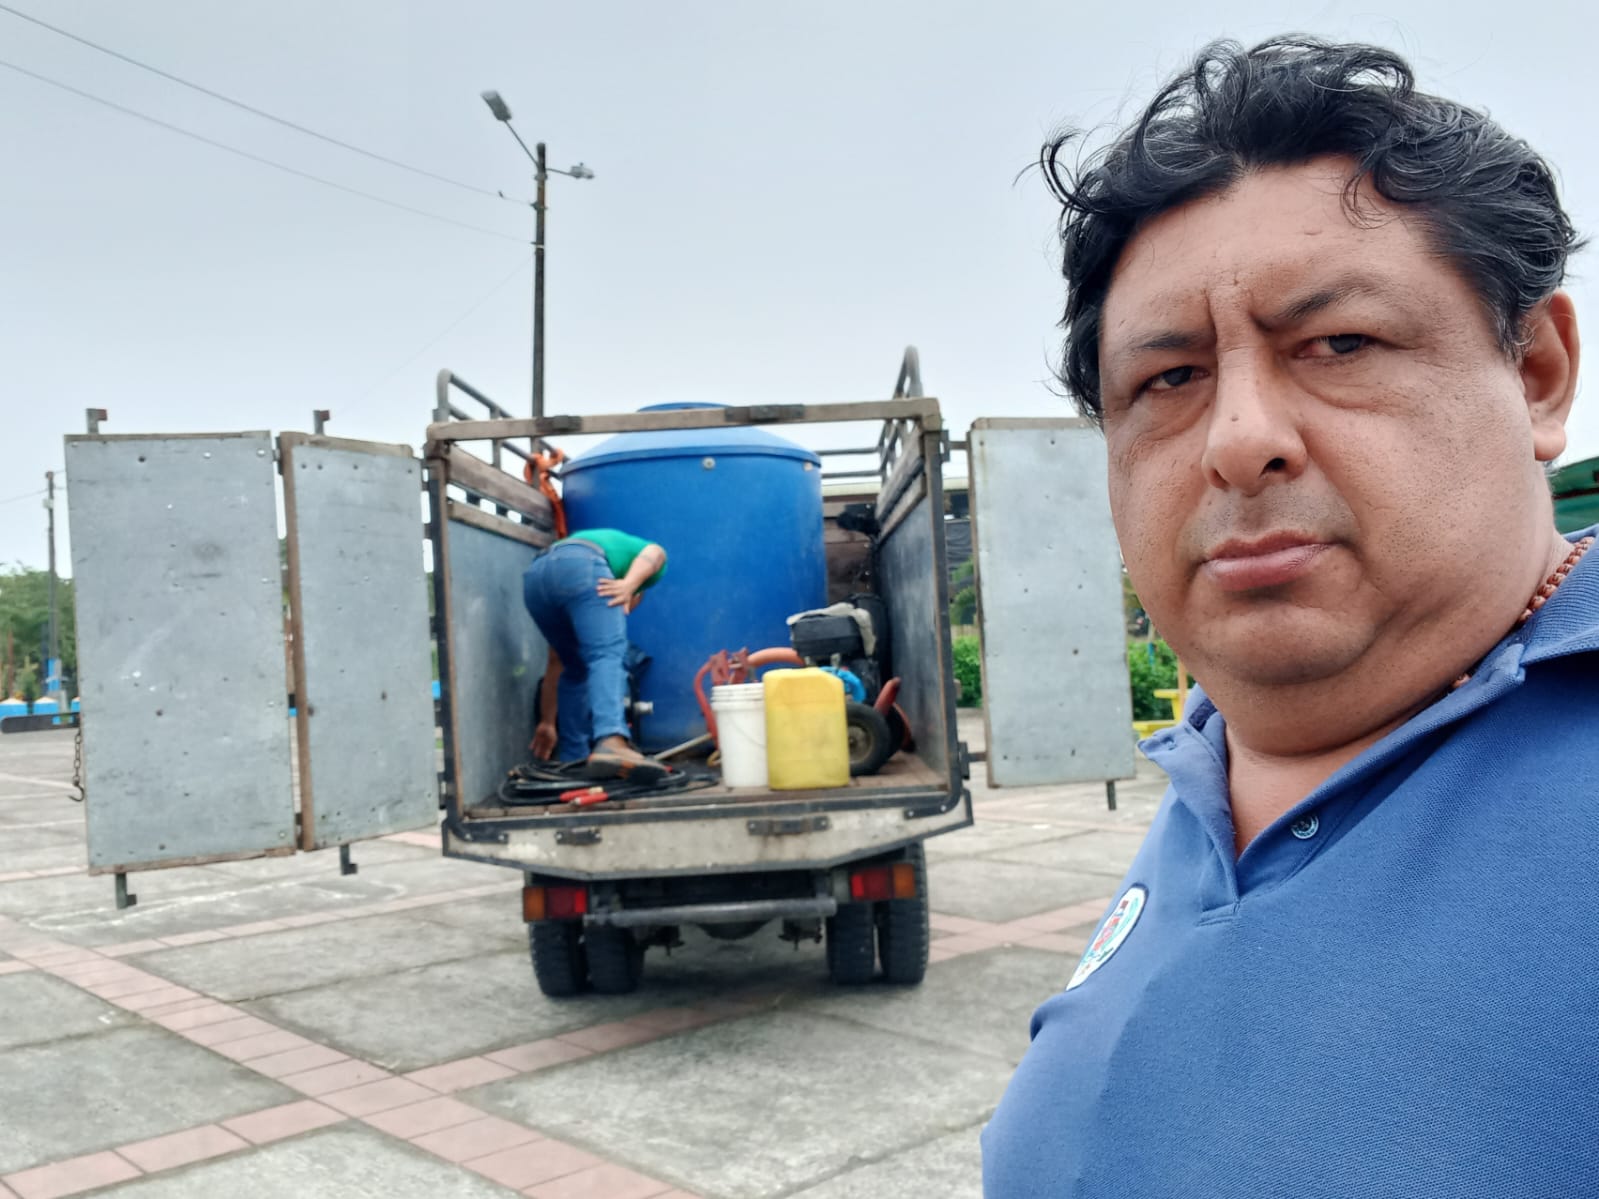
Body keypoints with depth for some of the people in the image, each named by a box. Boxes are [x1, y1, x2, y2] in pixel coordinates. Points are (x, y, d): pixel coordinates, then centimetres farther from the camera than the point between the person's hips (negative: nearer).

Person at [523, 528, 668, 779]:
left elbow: (555, 664, 45)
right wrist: (629, 584, -9)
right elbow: (654, 552, 8)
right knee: (609, 658, -16)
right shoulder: (632, 548, 38)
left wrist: (547, 723, 48)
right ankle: (611, 743, -41)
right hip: (580, 568, -6)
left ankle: (572, 762, 16)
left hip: (535, 576, 6)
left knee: (576, 669, 21)